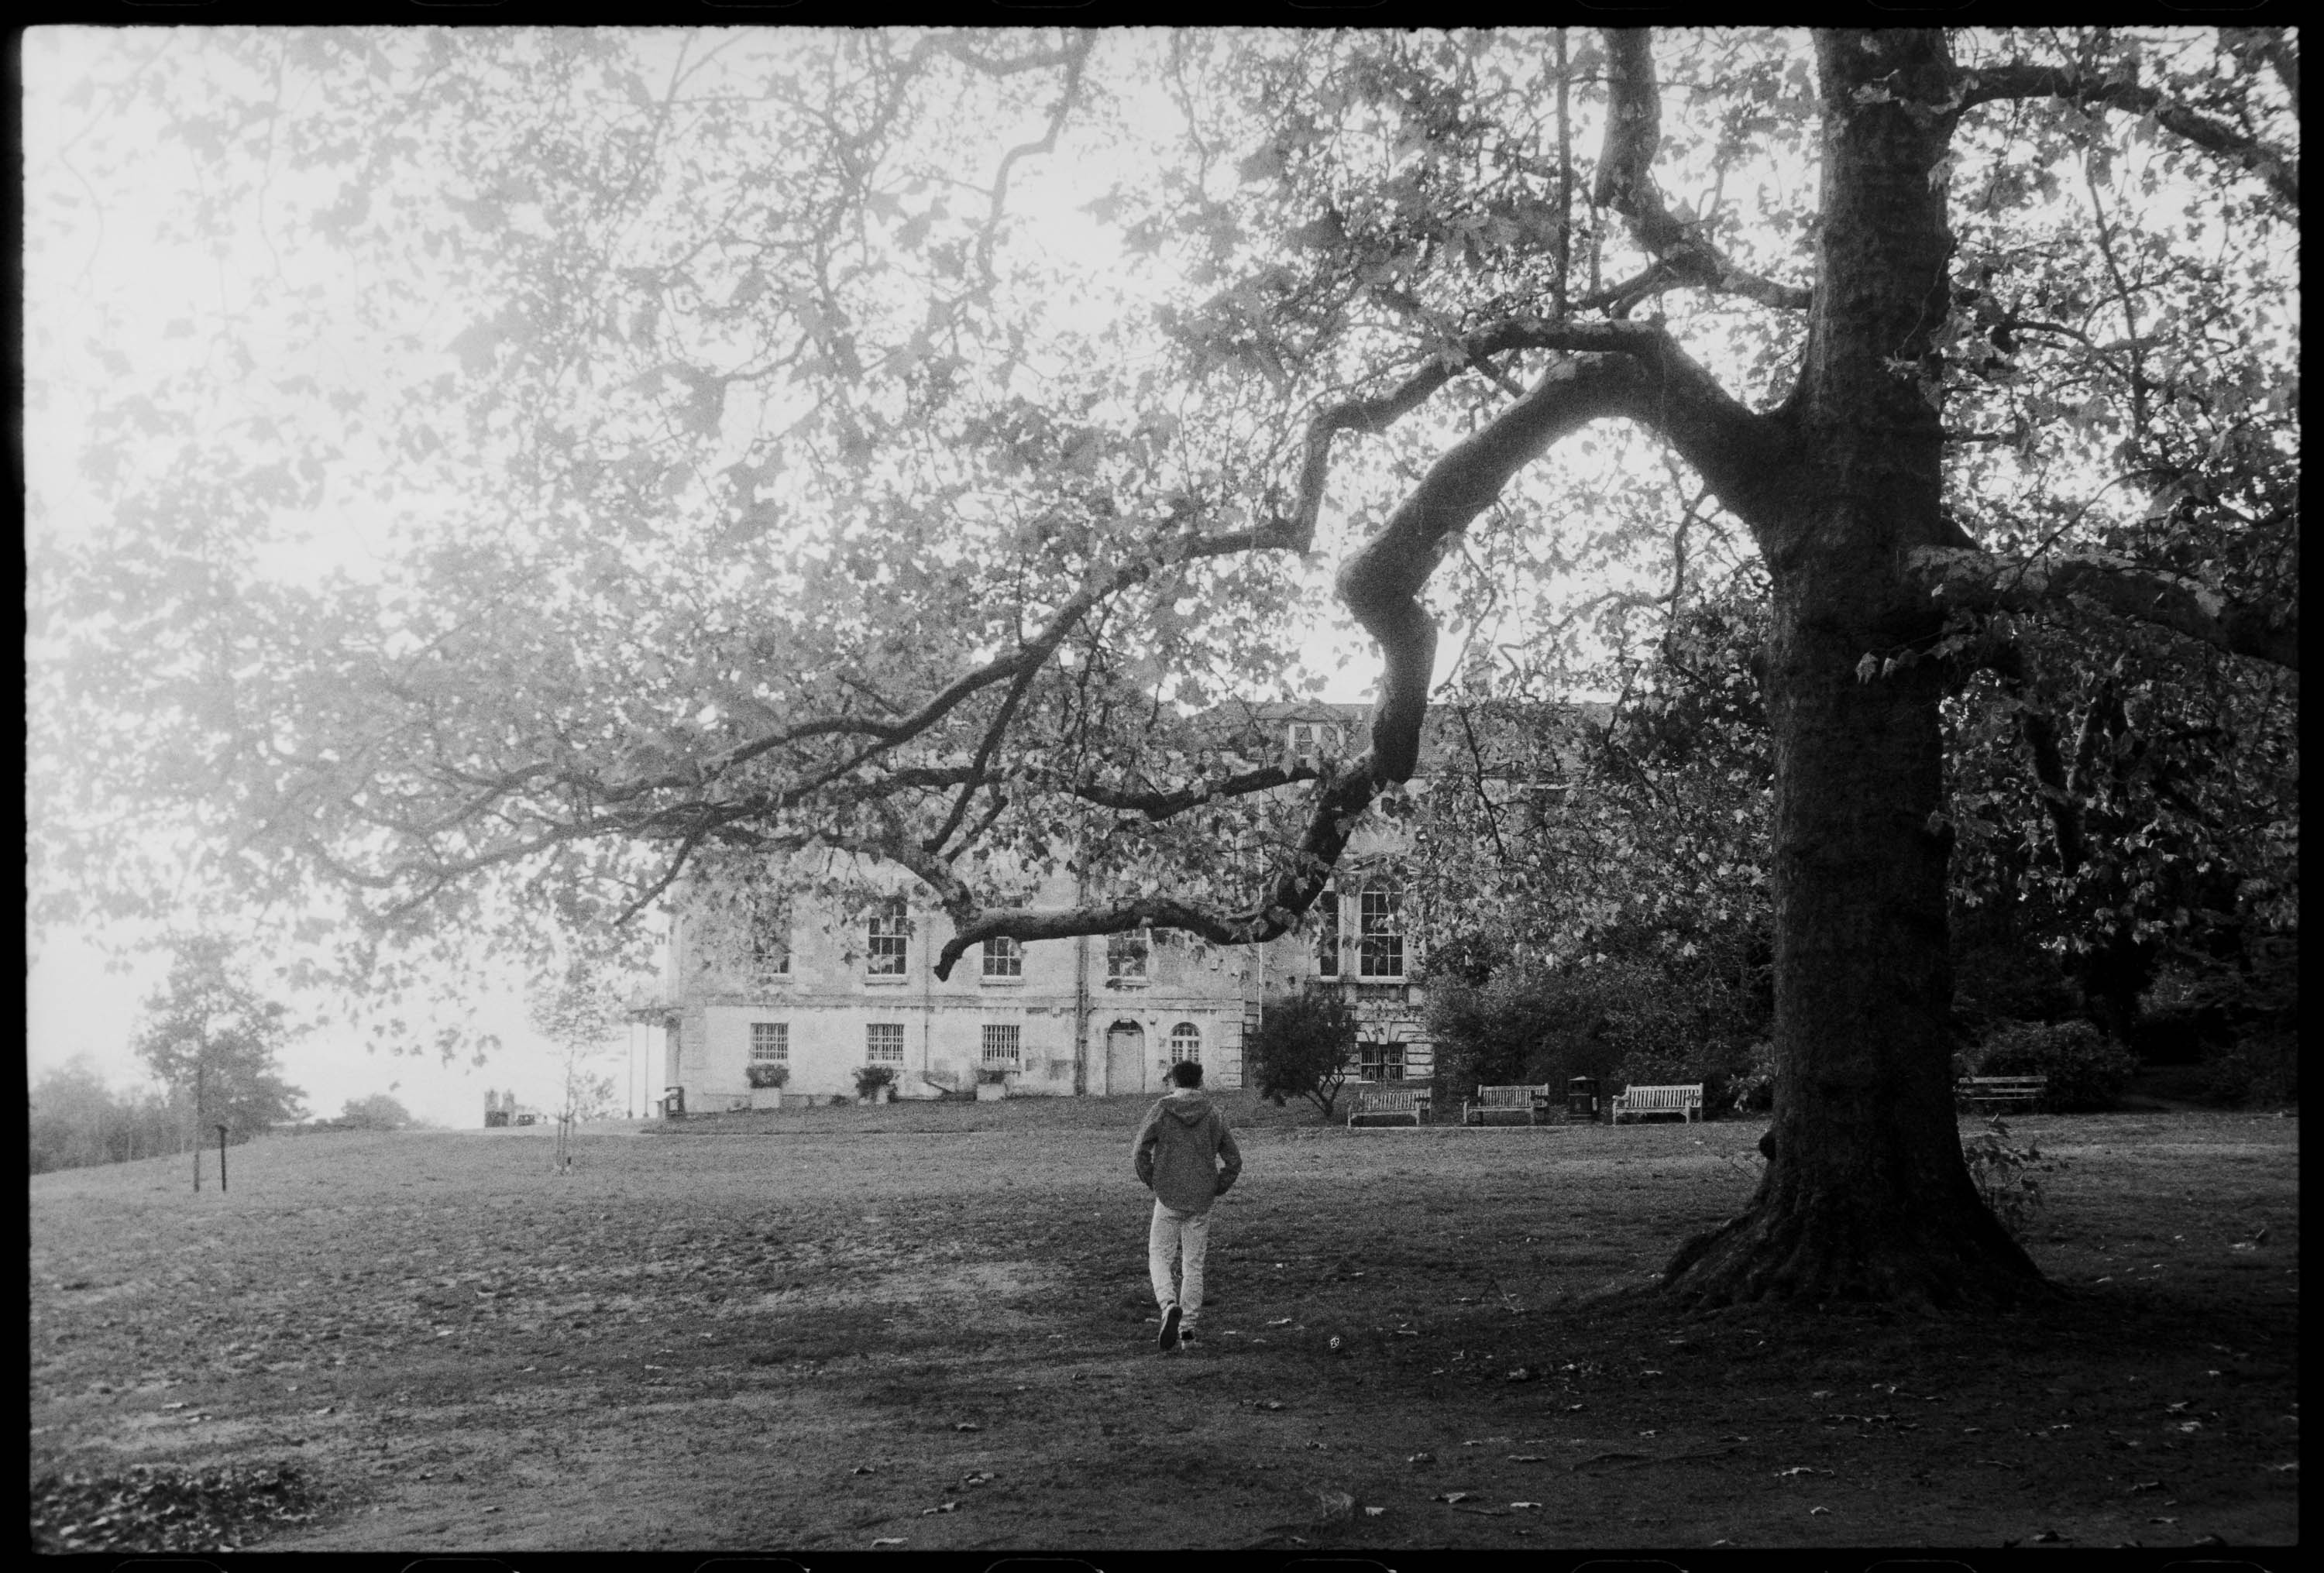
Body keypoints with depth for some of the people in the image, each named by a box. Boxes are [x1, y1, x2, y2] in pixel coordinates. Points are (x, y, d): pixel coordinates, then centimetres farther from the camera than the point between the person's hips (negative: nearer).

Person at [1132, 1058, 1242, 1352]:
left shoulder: (1161, 1110, -4)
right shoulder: (1214, 1114, 2)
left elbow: (1139, 1153, -8)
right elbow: (1234, 1160, 2)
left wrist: (1153, 1184, 4)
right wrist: (1216, 1190, 11)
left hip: (1168, 1200, -2)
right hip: (1201, 1203, 2)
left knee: (1159, 1259, 8)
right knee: (1193, 1265, 11)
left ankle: (1170, 1305, -17)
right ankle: (1187, 1330, 11)